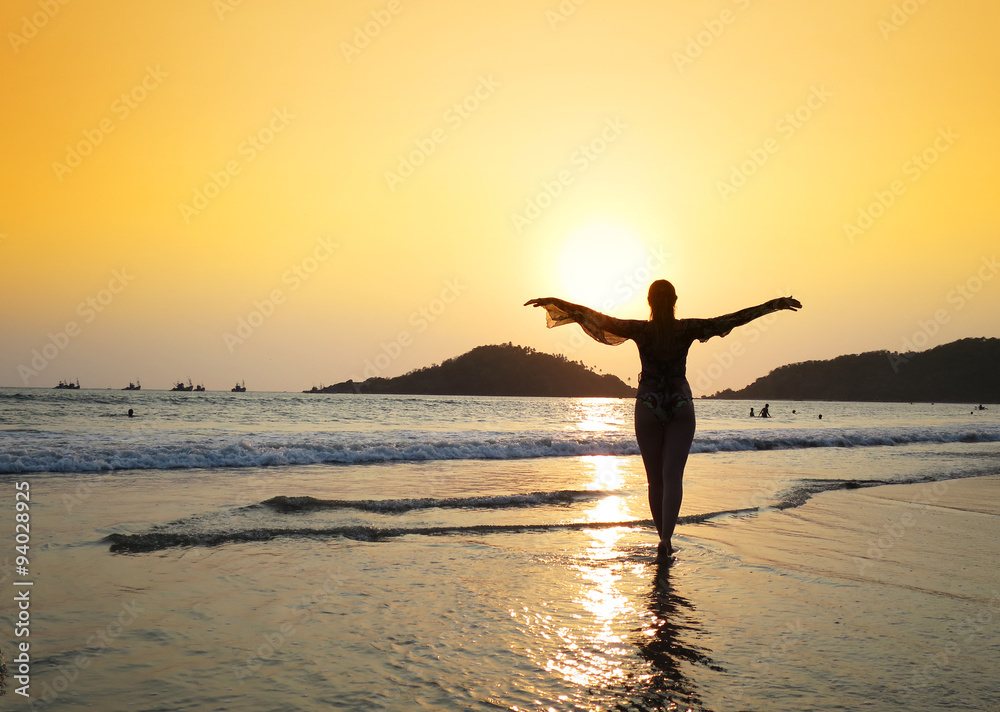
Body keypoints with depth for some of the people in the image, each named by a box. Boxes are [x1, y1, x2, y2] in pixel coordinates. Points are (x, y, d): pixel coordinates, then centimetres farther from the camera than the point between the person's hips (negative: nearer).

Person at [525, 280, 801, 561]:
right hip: (681, 407, 0)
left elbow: (594, 317, -6)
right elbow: (735, 318, -2)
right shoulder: (687, 329, -6)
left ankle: (663, 539, 19)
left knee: (655, 479, 10)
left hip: (648, 407, 0)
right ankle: (666, 539, -18)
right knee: (673, 476, -3)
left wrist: (553, 302, 1)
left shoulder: (640, 330, -8)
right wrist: (775, 304, 6)